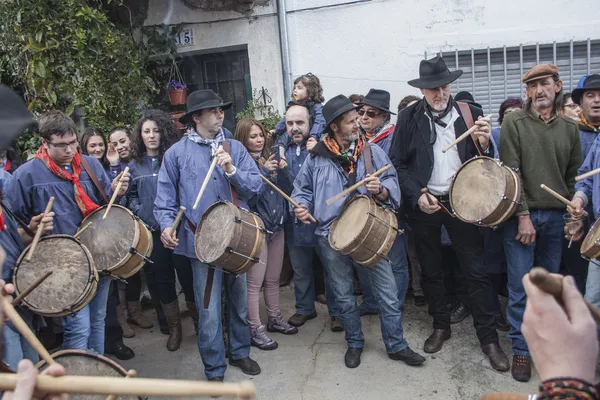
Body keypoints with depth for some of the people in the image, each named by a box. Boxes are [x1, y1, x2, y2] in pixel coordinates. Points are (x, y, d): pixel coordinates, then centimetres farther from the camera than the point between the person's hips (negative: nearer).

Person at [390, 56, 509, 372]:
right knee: (430, 271, 13)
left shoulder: (470, 114, 1)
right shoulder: (409, 118, -2)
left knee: (475, 271, 2)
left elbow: (484, 161, 6)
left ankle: (488, 337, 15)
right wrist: (417, 196, -14)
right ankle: (441, 326, 31)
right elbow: (397, 163, -3)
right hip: (423, 204, 0)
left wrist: (484, 143, -16)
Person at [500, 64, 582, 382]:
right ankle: (520, 350, 12)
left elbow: (573, 175, 14)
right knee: (520, 288, -1)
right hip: (522, 215, -3)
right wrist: (523, 216, -13)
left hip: (556, 218, 4)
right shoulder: (514, 122, -3)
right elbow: (511, 172, -9)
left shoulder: (570, 128, 10)